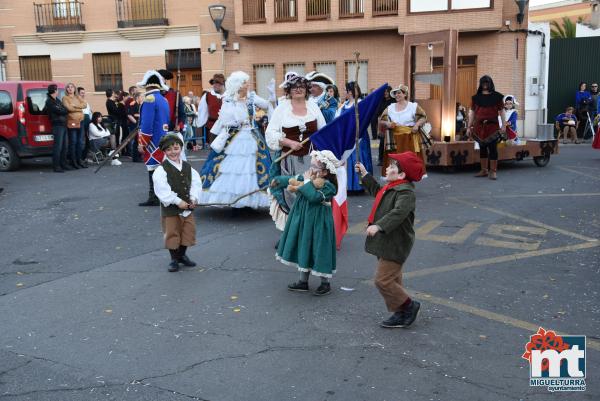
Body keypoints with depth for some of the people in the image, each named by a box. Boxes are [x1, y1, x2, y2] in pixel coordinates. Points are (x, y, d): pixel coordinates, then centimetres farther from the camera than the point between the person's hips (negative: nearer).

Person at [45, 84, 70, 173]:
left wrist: (64, 110, -3)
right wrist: (67, 110, 0)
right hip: (57, 125, -9)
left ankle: (63, 164, 18)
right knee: (58, 146, -9)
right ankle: (56, 166, -6)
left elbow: (64, 109, 17)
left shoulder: (57, 100, 19)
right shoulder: (49, 102, -9)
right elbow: (59, 111, -14)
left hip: (63, 125, 9)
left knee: (64, 146, 11)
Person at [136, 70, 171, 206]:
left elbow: (146, 124, -18)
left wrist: (141, 143, -14)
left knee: (153, 171, -5)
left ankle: (155, 198, -3)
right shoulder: (164, 100, 13)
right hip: (163, 141, 9)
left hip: (153, 142, -9)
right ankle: (156, 197, 18)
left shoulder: (149, 99, -14)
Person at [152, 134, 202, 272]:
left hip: (187, 207, 5)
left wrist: (194, 198, -9)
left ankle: (182, 255, 34)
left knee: (188, 231, 13)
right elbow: (162, 190, -18)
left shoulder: (187, 167, 5)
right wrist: (178, 201, -19)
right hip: (170, 209, -5)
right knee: (172, 233, 4)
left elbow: (196, 183, 6)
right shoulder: (161, 170, -12)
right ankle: (174, 259, 21)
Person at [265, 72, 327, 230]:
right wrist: (289, 142, -14)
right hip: (289, 158, -2)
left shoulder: (313, 106, 8)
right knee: (291, 192, 1)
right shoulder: (282, 107, 1)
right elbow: (271, 133, -3)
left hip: (310, 158, 2)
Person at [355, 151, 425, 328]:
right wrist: (365, 175, 31)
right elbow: (377, 192, 33)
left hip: (394, 245, -11)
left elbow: (399, 212, -37)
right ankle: (401, 314, 28)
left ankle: (409, 305, 8)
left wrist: (379, 226, -45)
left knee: (383, 280, -10)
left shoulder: (405, 192, -21)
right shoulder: (392, 187, 12)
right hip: (386, 243, 11)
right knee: (392, 279, 17)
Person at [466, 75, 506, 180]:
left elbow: (501, 111, 3)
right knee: (482, 148, 10)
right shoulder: (476, 97, 9)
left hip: (492, 126, -3)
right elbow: (472, 112, 10)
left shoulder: (497, 96, 4)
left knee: (492, 148, -4)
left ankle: (493, 171, 3)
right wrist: (469, 127, 7)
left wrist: (503, 125, -4)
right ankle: (484, 170, 20)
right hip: (479, 126, 3)